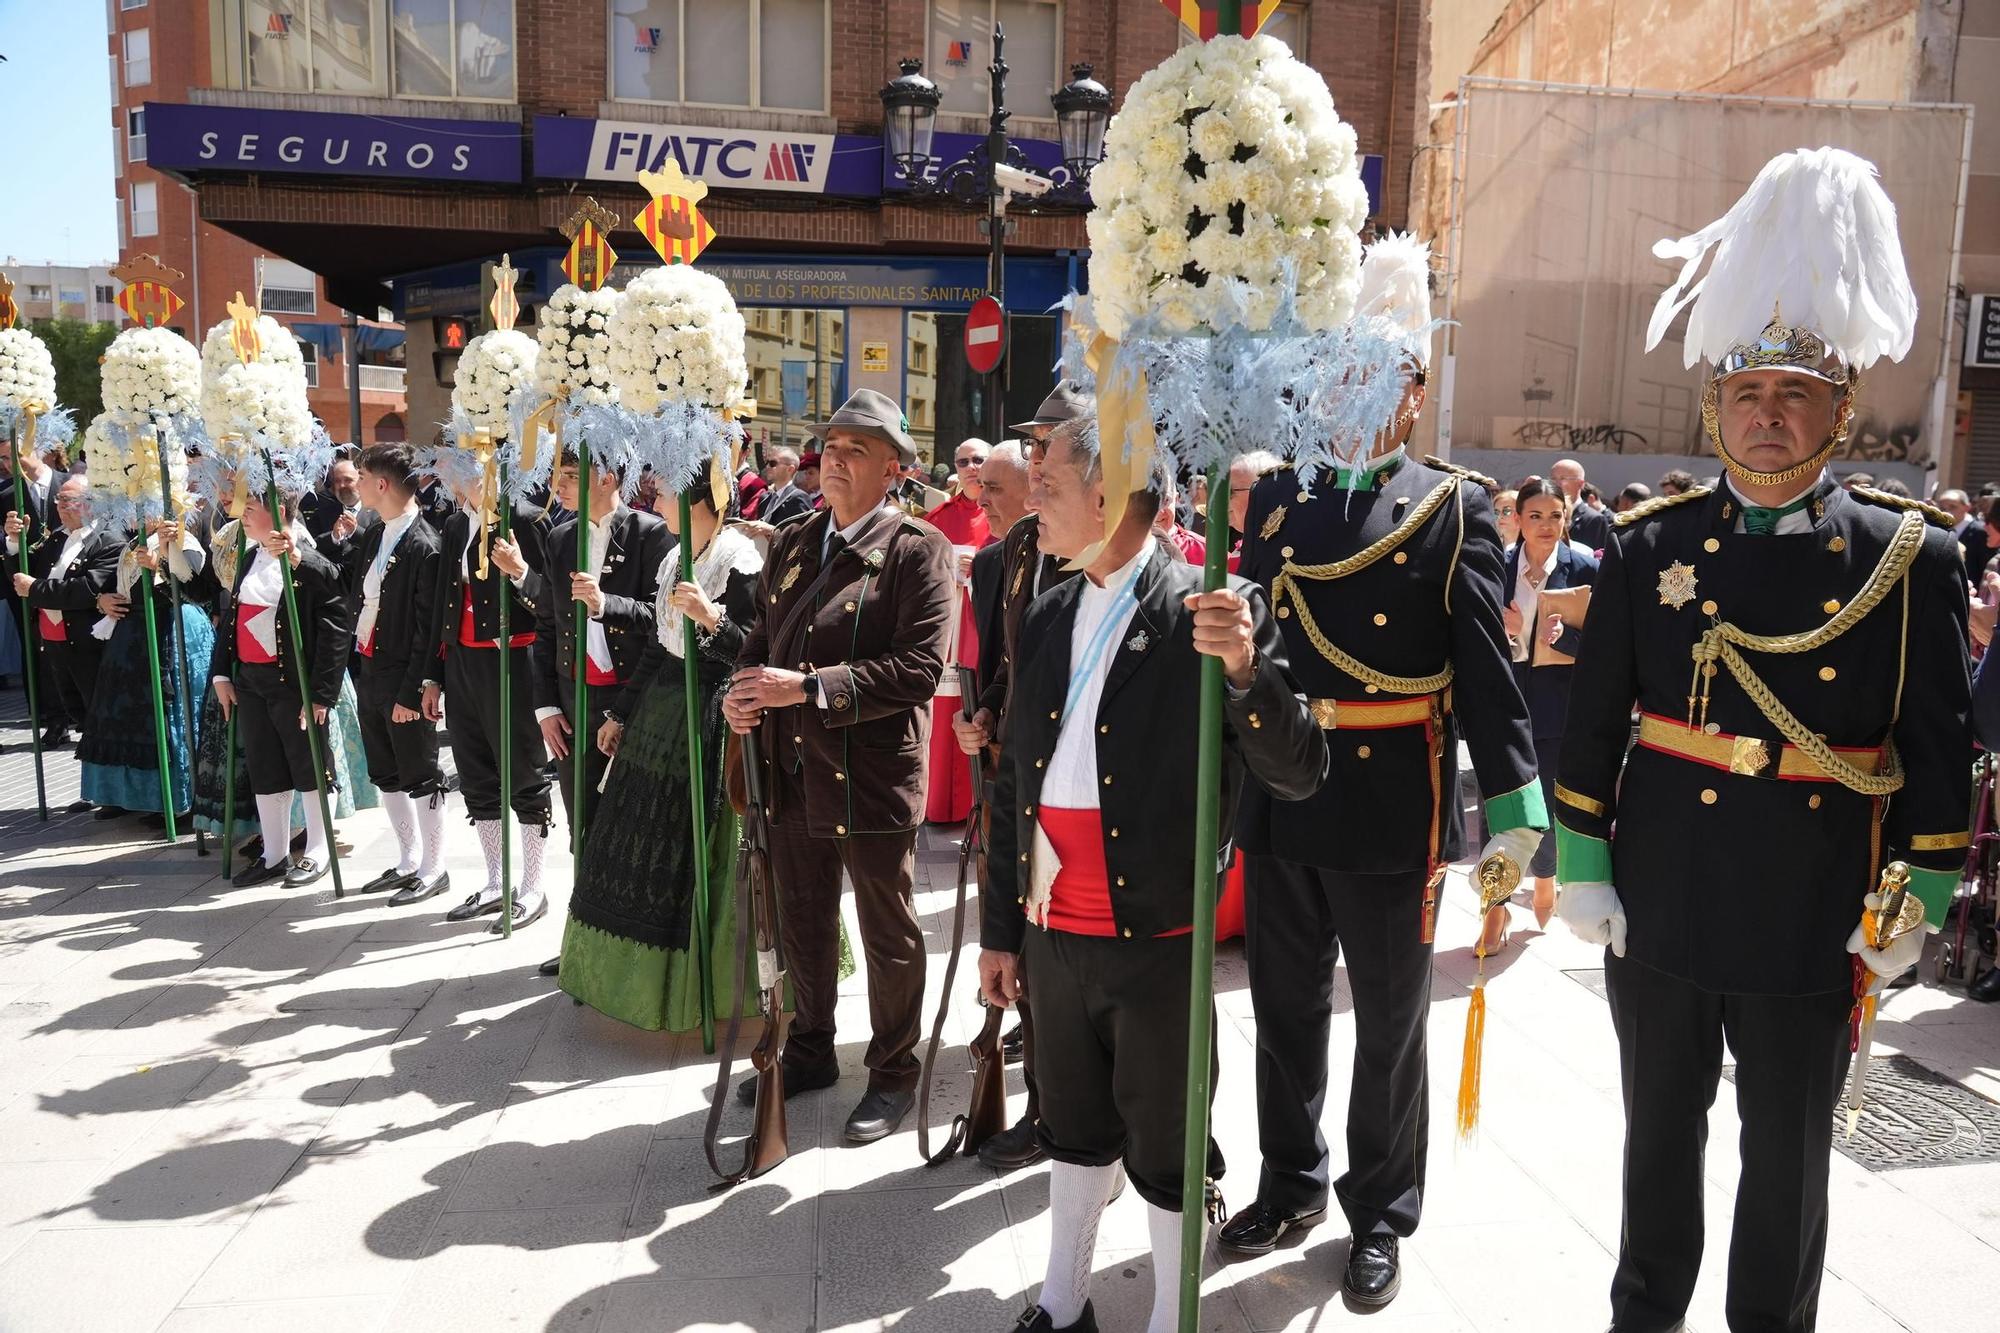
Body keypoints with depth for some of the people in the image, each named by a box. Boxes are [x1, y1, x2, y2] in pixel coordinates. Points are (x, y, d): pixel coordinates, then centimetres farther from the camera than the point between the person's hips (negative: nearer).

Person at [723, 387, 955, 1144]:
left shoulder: (918, 550, -11)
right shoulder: (790, 546, 11)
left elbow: (920, 668, -20)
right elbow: (762, 637, 18)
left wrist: (808, 686, -25)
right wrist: (744, 691, -4)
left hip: (872, 779, -6)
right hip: (792, 771, 6)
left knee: (888, 937, 10)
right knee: (802, 924, 20)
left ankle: (893, 1074, 28)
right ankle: (810, 1052, 41)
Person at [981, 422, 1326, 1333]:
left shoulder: (1212, 613, -11)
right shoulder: (1048, 618, 7)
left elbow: (1299, 773, -14)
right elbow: (1016, 785, 11)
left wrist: (1244, 668, -32)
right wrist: (999, 928, 14)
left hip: (1159, 940, -5)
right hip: (1054, 935, 6)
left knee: (1165, 1145, 11)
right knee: (1074, 1124, 21)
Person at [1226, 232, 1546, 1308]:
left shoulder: (1454, 509, -4)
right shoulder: (1276, 497, 6)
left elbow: (1487, 666, -9)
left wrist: (1515, 806, -14)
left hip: (1393, 812, -3)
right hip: (1278, 805, 4)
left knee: (1389, 1025, 12)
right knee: (1286, 1011, 17)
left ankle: (1381, 1216, 32)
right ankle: (1291, 1186, 38)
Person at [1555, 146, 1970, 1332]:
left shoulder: (1912, 560, -5)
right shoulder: (1649, 547, -2)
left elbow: (1940, 755, -2)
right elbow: (1592, 724, 0)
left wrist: (1916, 908, -5)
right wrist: (1581, 870, -1)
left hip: (1813, 928, -1)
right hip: (1658, 910, 2)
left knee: (1788, 1157, 15)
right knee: (1662, 1132, 19)